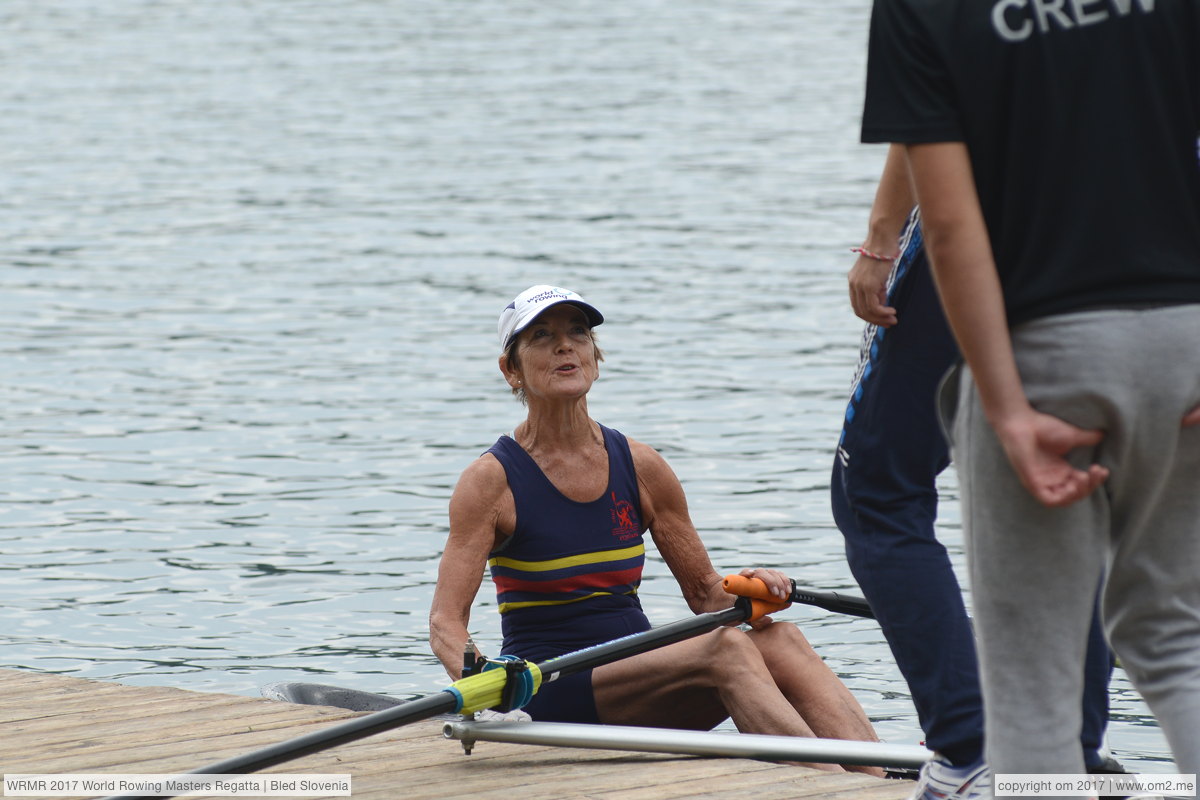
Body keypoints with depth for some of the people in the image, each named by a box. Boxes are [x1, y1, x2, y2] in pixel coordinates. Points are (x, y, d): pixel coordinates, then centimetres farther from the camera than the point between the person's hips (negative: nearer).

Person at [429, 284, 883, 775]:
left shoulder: (639, 467, 9)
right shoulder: (493, 480, -3)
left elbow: (703, 590, 15)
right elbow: (447, 619, -11)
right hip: (552, 700, -5)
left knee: (778, 641, -24)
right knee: (726, 651, -30)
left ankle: (879, 785, -43)